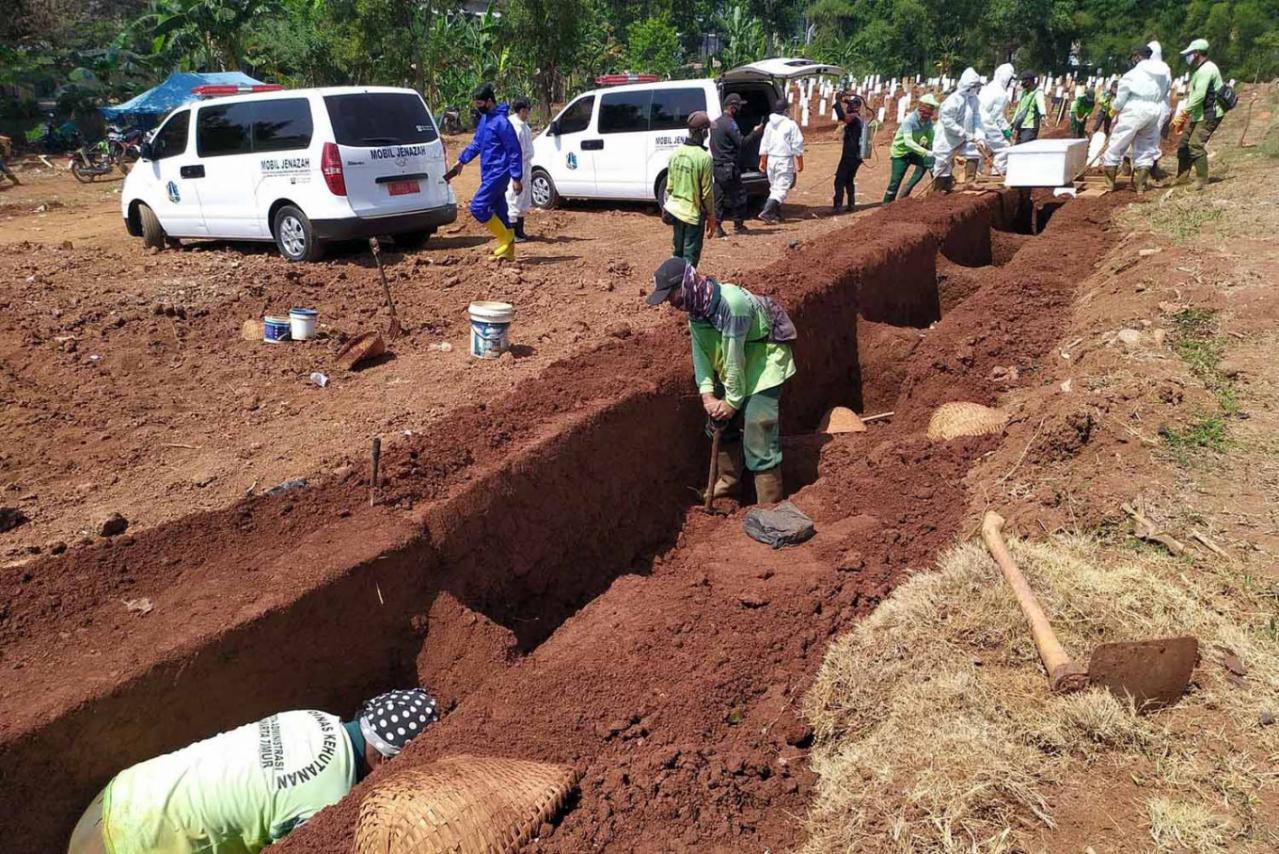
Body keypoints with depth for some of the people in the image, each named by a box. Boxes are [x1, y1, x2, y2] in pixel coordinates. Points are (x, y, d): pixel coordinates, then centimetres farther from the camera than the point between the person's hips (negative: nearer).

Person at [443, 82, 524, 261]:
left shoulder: (501, 122, -15)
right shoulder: (483, 119, 12)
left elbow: (514, 151, -15)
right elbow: (476, 144, 23)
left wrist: (516, 178, -17)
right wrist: (461, 161, 18)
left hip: (498, 174, -9)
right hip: (489, 174, 9)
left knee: (477, 207, -13)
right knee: (499, 212, 10)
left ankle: (506, 238, -2)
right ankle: (508, 252, 15)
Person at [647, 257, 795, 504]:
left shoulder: (732, 304, -34)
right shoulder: (695, 306, -7)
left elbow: (734, 358, -28)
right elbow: (700, 352, -6)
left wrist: (732, 401, -20)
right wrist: (707, 394, -15)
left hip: (764, 360, -8)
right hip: (731, 366, 8)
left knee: (757, 427, -12)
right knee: (721, 421, 13)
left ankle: (770, 504, -3)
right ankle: (729, 481, 33)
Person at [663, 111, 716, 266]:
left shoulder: (676, 153, 1)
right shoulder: (704, 157, -17)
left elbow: (669, 185, 7)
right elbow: (707, 191, -12)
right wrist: (711, 216, -3)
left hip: (675, 210, 6)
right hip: (694, 213, -6)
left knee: (677, 252, 17)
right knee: (690, 255, 1)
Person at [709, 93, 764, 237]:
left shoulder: (716, 122, 14)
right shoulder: (730, 123, -15)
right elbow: (741, 143, -16)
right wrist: (755, 133, -6)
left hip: (717, 166, 9)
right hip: (729, 168, -9)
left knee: (718, 197, 8)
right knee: (738, 196, 3)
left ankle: (717, 226, 5)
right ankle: (739, 225, 10)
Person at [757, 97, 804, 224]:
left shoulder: (769, 124, 7)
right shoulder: (791, 125, -10)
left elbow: (764, 145, 12)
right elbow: (797, 146, -8)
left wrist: (762, 161, 20)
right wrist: (800, 163, -1)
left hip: (771, 160, 6)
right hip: (785, 161, -6)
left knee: (774, 187, 18)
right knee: (781, 188, -6)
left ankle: (776, 214, 22)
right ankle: (766, 212, -21)